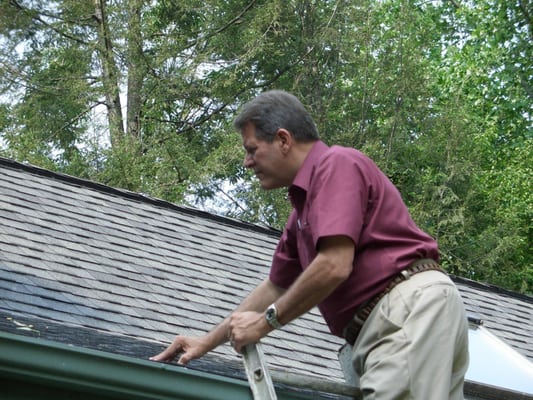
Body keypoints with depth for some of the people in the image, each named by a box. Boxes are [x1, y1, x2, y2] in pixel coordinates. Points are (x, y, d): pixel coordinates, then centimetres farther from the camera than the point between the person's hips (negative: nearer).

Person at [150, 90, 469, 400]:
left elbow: (335, 266, -17)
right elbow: (276, 287, 35)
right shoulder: (304, 205, 26)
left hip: (411, 308, -10)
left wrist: (265, 321, -4)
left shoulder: (336, 164, -5)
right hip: (391, 319, 10)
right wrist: (208, 342, 36)